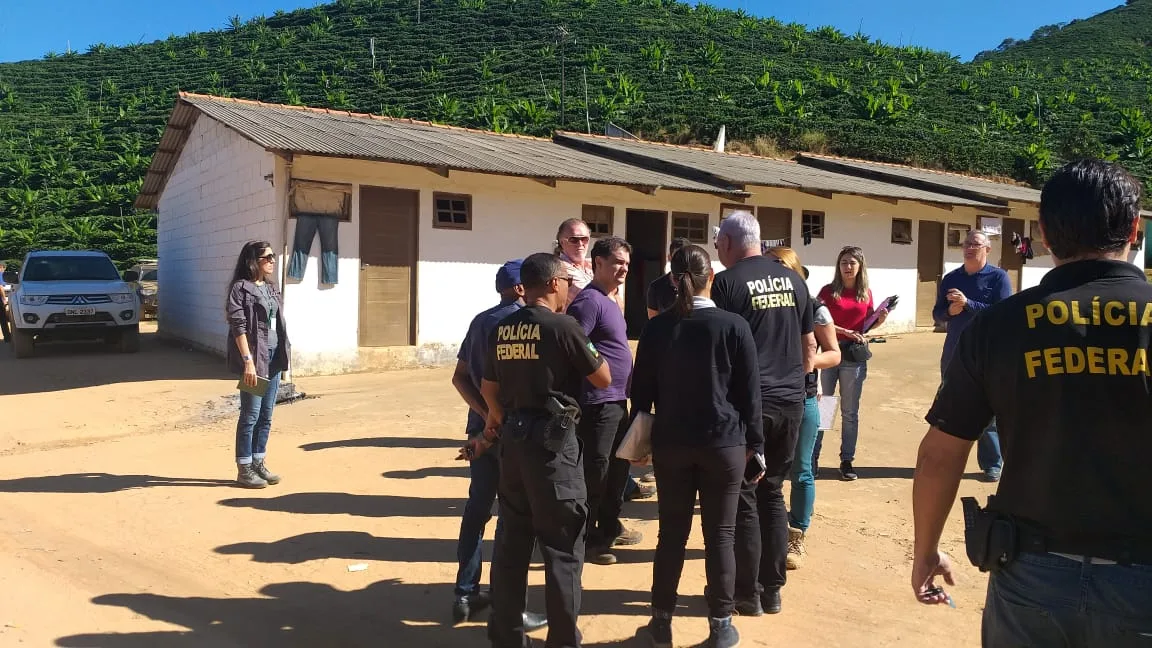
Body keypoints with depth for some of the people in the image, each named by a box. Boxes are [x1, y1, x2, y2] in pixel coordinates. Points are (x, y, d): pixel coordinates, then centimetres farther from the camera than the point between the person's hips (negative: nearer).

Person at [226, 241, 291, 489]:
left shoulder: (271, 288, 14)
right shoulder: (241, 288, -8)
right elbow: (238, 327, -14)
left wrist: (283, 352, 9)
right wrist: (248, 361, -20)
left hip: (274, 357, 7)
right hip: (254, 358, -7)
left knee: (266, 415, 12)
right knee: (250, 415, -1)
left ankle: (259, 463, 22)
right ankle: (244, 469, 9)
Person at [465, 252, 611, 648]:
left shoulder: (501, 330, 6)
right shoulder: (563, 326, -11)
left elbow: (489, 389, 13)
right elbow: (603, 380, -3)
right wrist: (588, 348, 13)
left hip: (512, 438, 6)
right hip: (553, 440, -6)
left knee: (512, 542, 15)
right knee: (562, 547, 5)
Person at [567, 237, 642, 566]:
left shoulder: (610, 301, 16)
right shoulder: (589, 300, -15)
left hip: (618, 400, 10)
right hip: (597, 401, -10)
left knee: (619, 465, 19)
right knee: (594, 470, -2)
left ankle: (610, 526, 33)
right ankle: (586, 539, 9)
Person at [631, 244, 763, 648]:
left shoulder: (657, 327, -1)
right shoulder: (734, 326, -7)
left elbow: (641, 388, 4)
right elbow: (750, 391, -3)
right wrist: (753, 442, 5)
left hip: (670, 443, 2)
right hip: (723, 443, -2)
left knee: (672, 532, 12)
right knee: (720, 535, 8)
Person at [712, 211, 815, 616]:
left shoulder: (728, 281, -9)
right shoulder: (792, 279, 8)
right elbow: (809, 347, 13)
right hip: (791, 402, 6)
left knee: (743, 497, 6)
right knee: (772, 492, 16)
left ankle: (747, 594, 15)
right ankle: (772, 589, 23)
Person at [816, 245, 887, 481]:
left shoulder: (866, 293, 7)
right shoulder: (828, 291, -1)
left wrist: (880, 319, -5)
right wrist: (846, 332, -16)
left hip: (855, 355, 2)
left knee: (850, 411, 8)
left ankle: (847, 461, 16)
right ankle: (812, 458, 11)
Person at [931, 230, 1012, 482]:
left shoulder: (998, 277, -3)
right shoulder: (950, 279, 9)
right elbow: (937, 314, 8)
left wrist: (968, 304, -21)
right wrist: (950, 311, -13)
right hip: (954, 354, 4)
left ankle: (992, 464, 10)